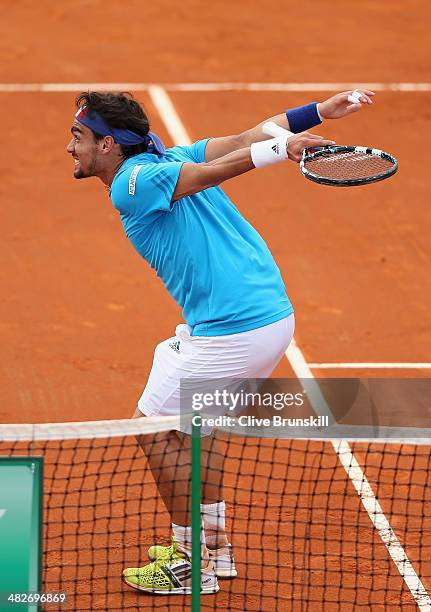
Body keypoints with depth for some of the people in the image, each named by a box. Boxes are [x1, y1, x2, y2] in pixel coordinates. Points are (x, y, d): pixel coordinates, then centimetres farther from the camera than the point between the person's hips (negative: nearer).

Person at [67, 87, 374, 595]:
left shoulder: (131, 185, -9)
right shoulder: (168, 160, 15)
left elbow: (212, 172, -19)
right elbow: (244, 138, 5)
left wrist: (282, 148, -29)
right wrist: (321, 112, -2)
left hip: (229, 333, -9)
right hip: (273, 315, 9)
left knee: (154, 429, 4)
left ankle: (193, 565, 11)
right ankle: (213, 546, 30)